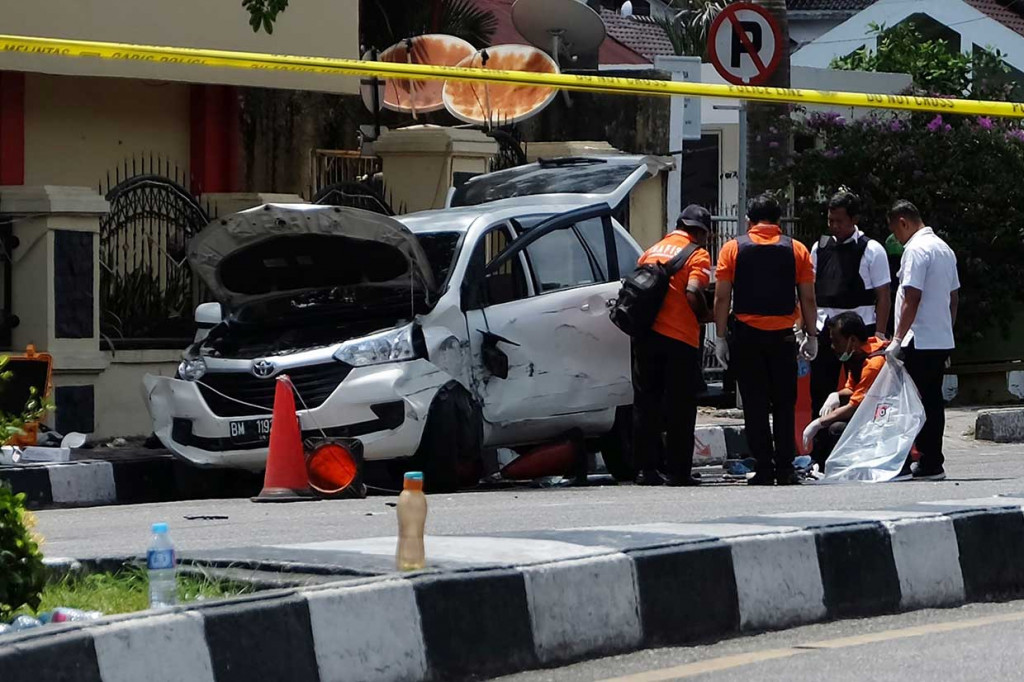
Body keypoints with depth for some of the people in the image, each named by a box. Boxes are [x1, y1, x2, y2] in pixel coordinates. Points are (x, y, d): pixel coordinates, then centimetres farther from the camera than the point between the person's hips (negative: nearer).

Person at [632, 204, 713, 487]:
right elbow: (692, 292, -15)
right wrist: (706, 316, 2)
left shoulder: (652, 251, 16)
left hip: (645, 335, 5)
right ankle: (678, 471, 1)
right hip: (680, 337, -5)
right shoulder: (697, 255, -1)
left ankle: (647, 469, 7)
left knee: (646, 403, 9)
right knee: (680, 408, 1)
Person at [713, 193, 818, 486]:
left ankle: (764, 469, -1)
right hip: (783, 337, 1)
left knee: (755, 404, 2)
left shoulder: (733, 248, 1)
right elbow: (808, 299, 3)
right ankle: (785, 469, 4)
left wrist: (721, 337, 1)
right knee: (784, 404, 7)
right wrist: (811, 336, 11)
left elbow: (722, 297, -2)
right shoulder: (797, 250, 3)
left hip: (746, 336, -1)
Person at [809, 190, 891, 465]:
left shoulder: (871, 250, -1)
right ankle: (820, 457, 7)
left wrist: (879, 334, -9)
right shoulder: (819, 248, 11)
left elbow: (883, 296, -2)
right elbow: (808, 291, 16)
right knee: (820, 392, 2)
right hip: (824, 327, 4)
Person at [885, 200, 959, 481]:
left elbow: (912, 298, -19)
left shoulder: (916, 249, -13)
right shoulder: (944, 249, 16)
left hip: (918, 342, -9)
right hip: (942, 340, 9)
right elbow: (954, 297, 20)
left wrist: (898, 339, -18)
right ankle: (932, 463, 9)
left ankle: (902, 464, -9)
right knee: (933, 401, 9)